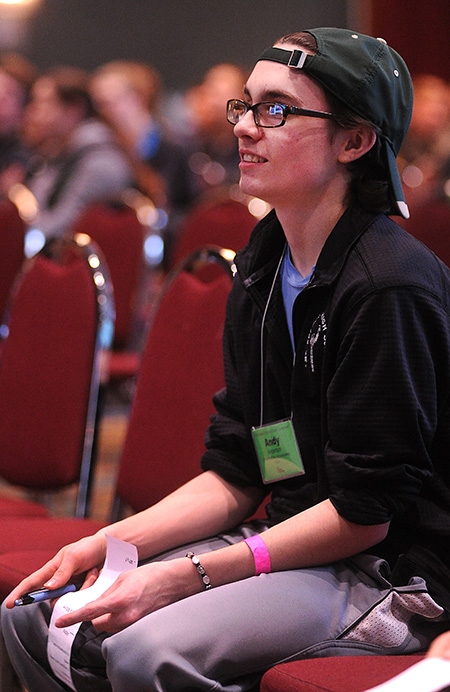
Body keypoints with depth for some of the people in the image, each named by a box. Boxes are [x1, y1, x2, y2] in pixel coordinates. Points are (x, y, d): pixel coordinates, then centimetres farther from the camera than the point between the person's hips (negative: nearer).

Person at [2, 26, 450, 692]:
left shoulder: (387, 288, -19)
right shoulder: (261, 268, 8)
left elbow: (364, 512, -19)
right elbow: (235, 475, 10)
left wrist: (186, 577, -20)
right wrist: (105, 545, -3)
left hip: (396, 571, -8)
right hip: (291, 542, 8)